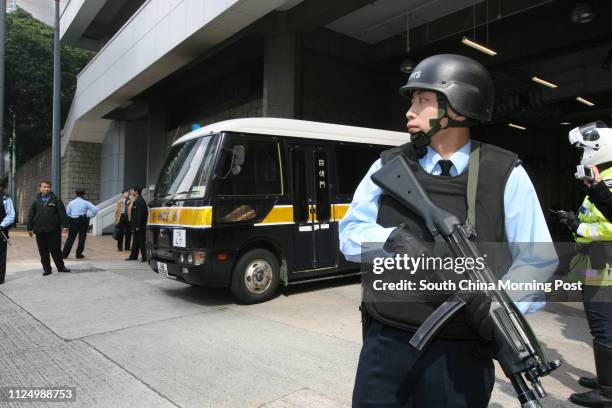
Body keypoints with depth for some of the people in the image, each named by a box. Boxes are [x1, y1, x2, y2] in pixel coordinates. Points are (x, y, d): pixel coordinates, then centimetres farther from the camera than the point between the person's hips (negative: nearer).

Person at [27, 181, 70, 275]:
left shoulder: (56, 200, 2)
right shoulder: (36, 201, 9)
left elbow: (62, 213, -4)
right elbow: (31, 216, 11)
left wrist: (65, 225, -11)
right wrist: (30, 228, 7)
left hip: (54, 231, -2)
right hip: (40, 231, 2)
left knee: (56, 250, 4)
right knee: (43, 251, 7)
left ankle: (61, 267, 17)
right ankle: (46, 268, 16)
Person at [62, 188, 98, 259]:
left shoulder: (71, 203, 5)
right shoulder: (86, 203, -4)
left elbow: (67, 213, 5)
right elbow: (95, 210, -12)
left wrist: (69, 221, 17)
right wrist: (90, 216, 3)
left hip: (73, 221, 3)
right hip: (83, 221, -2)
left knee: (70, 238, 9)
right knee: (82, 238, 7)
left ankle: (64, 254, 10)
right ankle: (79, 254, 9)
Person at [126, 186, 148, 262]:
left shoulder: (140, 201, -16)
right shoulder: (136, 201, 15)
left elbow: (140, 215, -21)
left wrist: (138, 226, -22)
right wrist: (133, 224, 15)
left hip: (140, 226, -10)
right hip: (135, 225, 10)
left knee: (141, 242, -4)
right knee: (135, 241, 15)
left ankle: (144, 257, 3)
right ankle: (133, 256, 23)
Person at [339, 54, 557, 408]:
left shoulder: (506, 175, -3)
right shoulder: (389, 166, 3)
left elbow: (538, 260, 1)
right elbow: (350, 233, 3)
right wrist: (392, 238, -17)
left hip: (460, 354, -1)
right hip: (385, 342, 2)